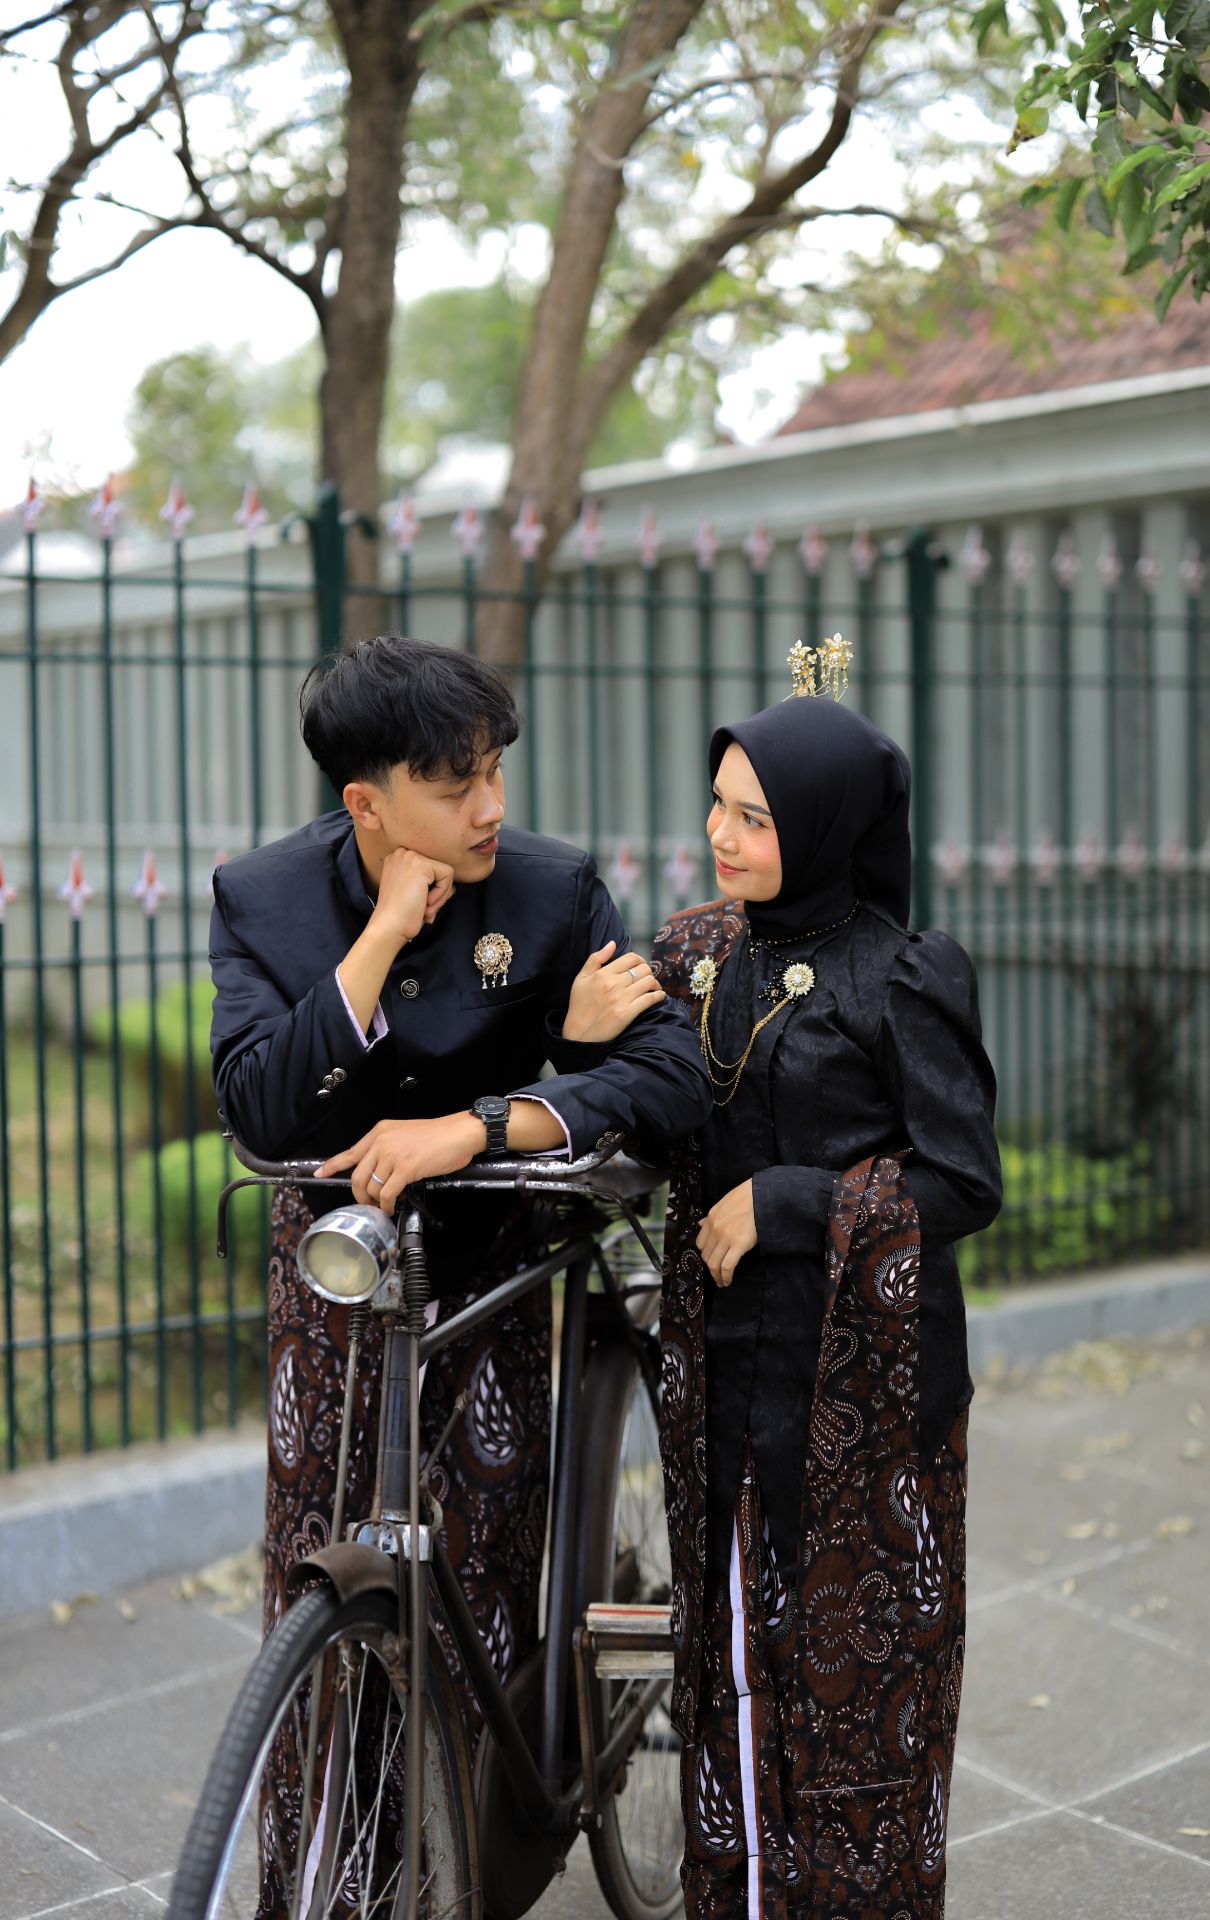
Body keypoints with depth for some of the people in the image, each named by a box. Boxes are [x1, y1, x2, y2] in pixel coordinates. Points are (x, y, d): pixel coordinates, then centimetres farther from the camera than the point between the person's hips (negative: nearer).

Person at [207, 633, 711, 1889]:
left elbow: (670, 1077, -27)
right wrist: (384, 936, -32)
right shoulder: (265, 898, -13)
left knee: (489, 1588, 2)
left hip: (493, 1263, -1)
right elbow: (261, 1112, -25)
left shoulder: (552, 892, -17)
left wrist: (469, 1126, -39)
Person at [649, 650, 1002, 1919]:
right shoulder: (697, 952, 6)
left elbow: (965, 1185, -11)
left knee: (854, 1659, 6)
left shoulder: (900, 980, -11)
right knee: (736, 1639, 13)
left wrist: (783, 1205, -15)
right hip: (730, 1360, 5)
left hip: (860, 1375, -5)